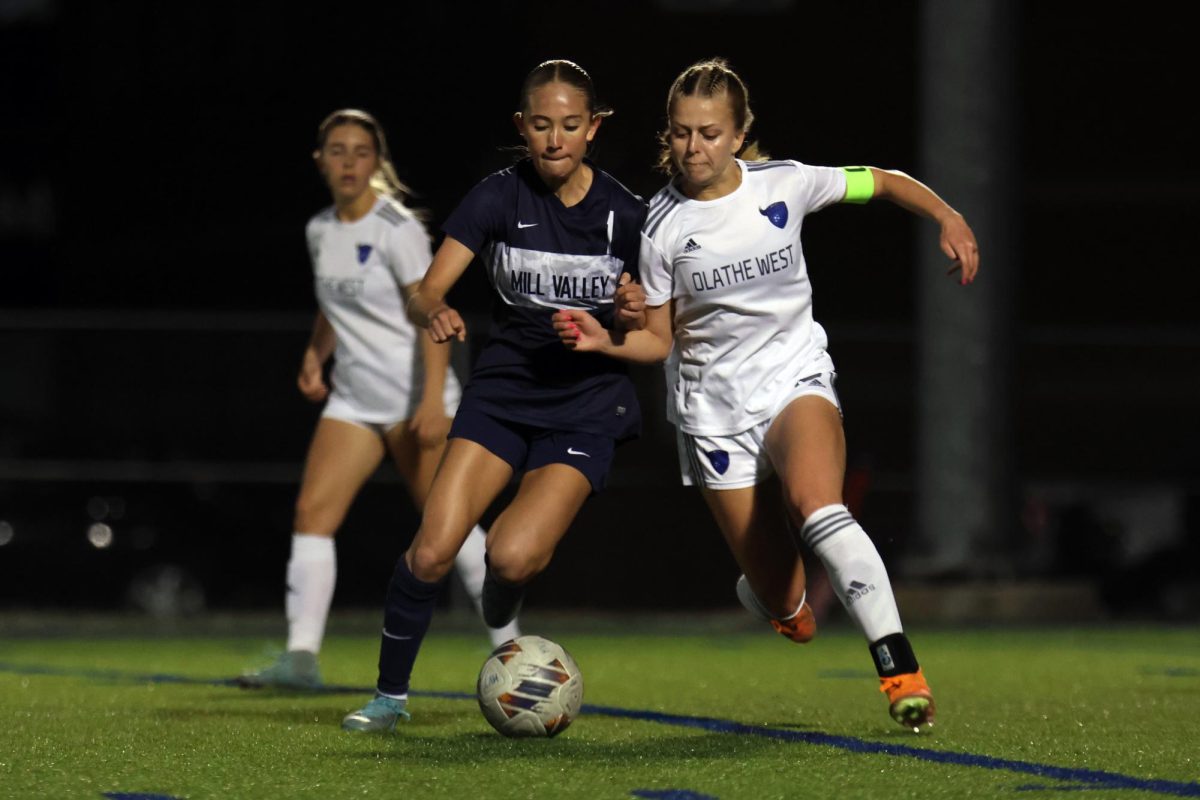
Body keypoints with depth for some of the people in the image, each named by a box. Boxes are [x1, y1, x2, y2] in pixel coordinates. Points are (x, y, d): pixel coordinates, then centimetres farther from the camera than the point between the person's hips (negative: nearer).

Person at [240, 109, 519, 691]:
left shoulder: (396, 229, -12)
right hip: (352, 399, 6)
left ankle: (509, 644, 12)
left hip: (413, 397, -6)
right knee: (312, 512, -9)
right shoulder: (320, 232, 9)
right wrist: (315, 354, 10)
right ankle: (301, 657, -16)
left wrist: (433, 401, -24)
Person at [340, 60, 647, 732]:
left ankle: (502, 630, 13)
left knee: (513, 557, -23)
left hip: (588, 405, -1)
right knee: (433, 551, -14)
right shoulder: (500, 197, -5)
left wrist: (630, 314, -18)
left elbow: (646, 336, 5)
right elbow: (426, 292, -12)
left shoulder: (624, 212, -5)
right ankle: (391, 694, 6)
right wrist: (434, 313, -35)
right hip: (504, 390, 1)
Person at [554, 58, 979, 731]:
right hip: (714, 412, 1)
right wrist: (607, 341, -17)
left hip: (796, 379, -1)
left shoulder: (785, 185, -5)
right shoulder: (662, 226, -5)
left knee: (816, 506, -35)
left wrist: (947, 217, -4)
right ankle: (774, 596, 39)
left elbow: (883, 182, 11)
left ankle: (900, 666, -36)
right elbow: (661, 339, 2)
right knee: (786, 608, -2)